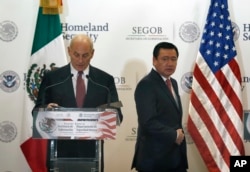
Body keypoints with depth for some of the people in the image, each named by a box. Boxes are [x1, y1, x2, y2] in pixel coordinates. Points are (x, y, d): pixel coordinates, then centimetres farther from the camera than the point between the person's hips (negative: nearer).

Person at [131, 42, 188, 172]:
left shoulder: (173, 83, 15)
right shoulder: (146, 85, -13)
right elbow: (148, 122, -22)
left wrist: (179, 135, 3)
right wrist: (174, 135, -12)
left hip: (176, 156, 8)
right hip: (155, 157, -8)